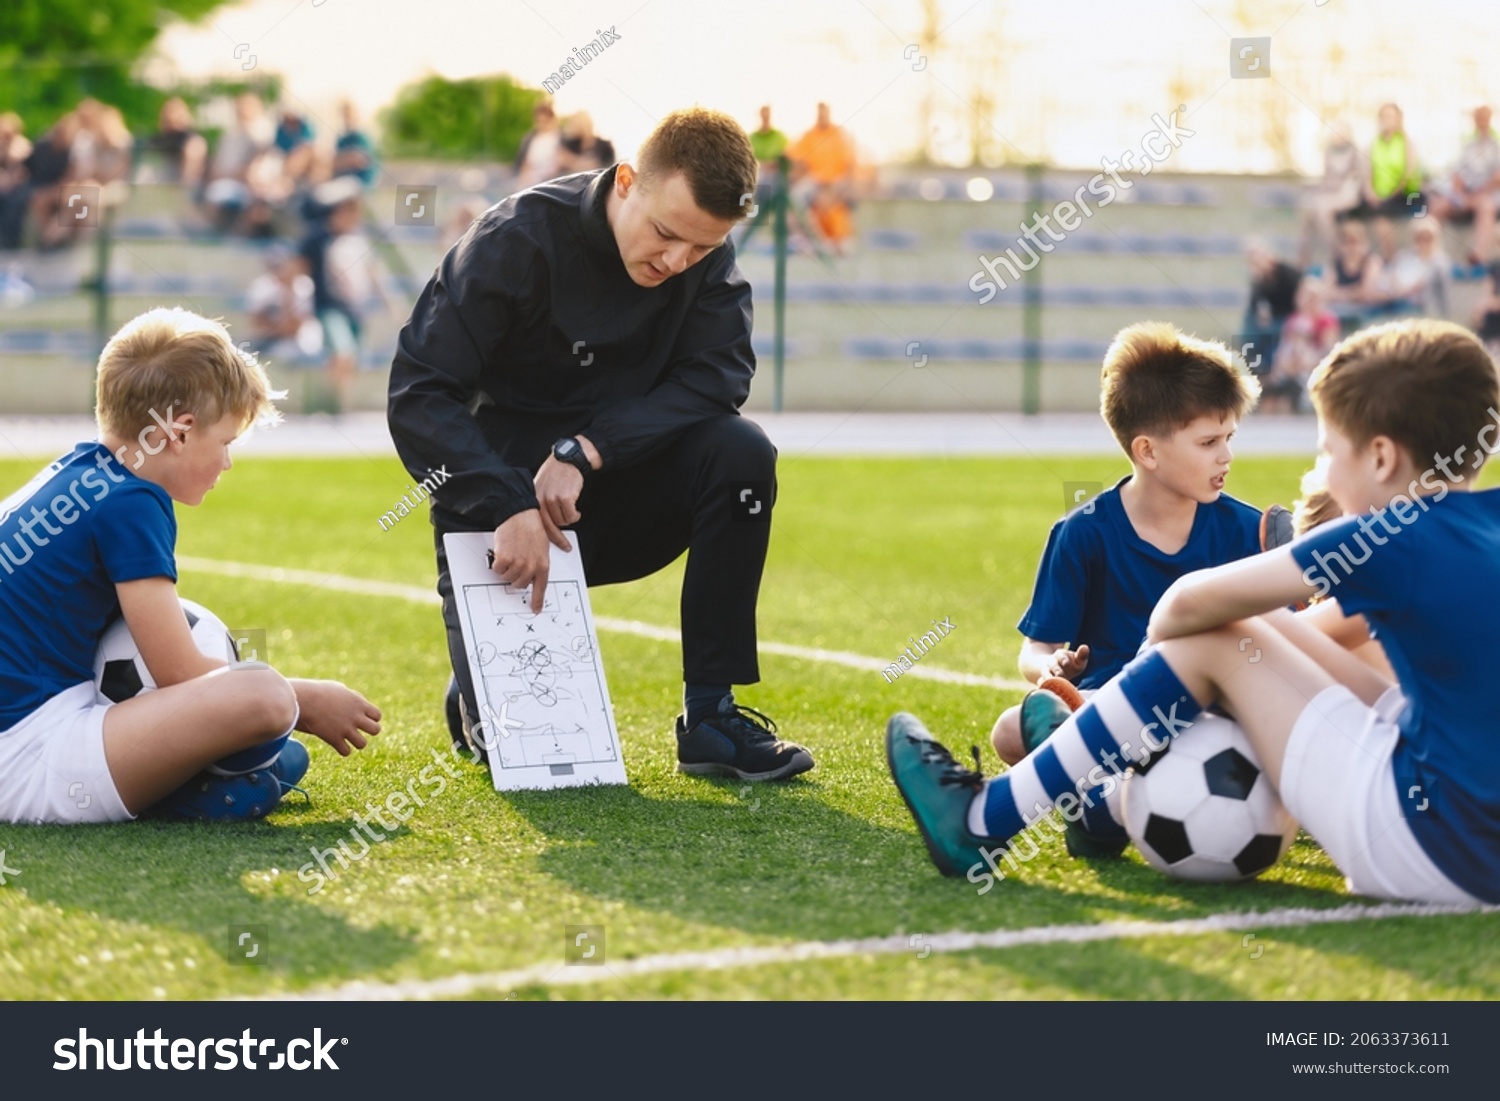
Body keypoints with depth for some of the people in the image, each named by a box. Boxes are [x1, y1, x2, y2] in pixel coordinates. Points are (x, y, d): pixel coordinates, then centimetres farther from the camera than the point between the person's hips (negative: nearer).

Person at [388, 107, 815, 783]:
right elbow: (418, 394, -22)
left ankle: (711, 714, -17)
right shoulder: (521, 238, -19)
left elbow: (718, 375, -19)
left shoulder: (708, 263, -7)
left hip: (609, 499, 4)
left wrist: (585, 450, -31)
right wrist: (510, 510, -35)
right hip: (505, 512, -4)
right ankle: (478, 690, 24)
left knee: (739, 453, -24)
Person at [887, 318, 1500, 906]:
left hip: (1433, 845, -8)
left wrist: (1158, 640, 14)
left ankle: (984, 824, 7)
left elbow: (1190, 602, -7)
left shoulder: (1401, 540, -14)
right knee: (1258, 631, 15)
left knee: (1209, 644, 1)